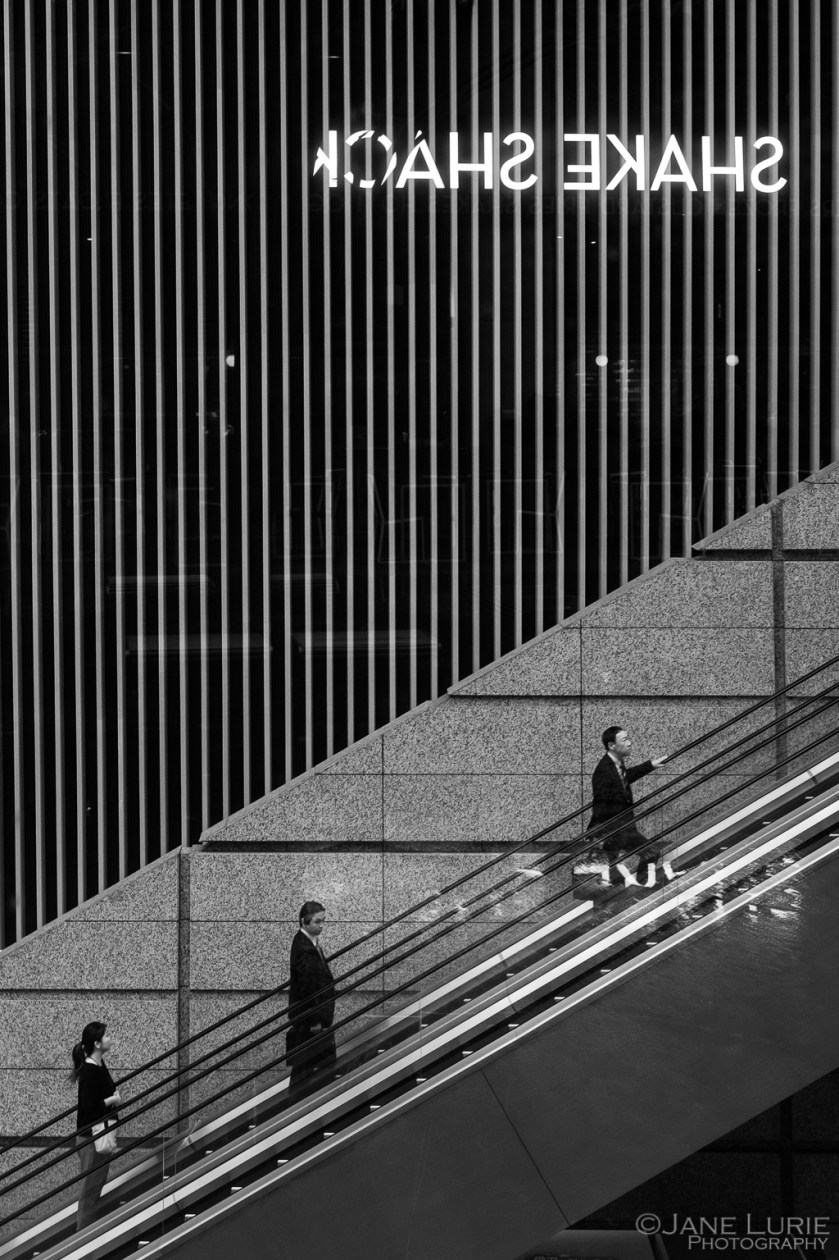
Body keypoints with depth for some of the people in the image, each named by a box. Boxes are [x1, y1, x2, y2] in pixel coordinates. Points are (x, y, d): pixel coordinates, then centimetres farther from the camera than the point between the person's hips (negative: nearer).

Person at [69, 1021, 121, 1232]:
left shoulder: (99, 1065, 6)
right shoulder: (89, 1071, -23)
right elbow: (89, 1106, -27)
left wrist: (114, 1094, 2)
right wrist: (112, 1099, -15)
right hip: (91, 1135, -10)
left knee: (98, 1182, 18)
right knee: (91, 1184, 0)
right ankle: (84, 1230, 9)